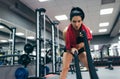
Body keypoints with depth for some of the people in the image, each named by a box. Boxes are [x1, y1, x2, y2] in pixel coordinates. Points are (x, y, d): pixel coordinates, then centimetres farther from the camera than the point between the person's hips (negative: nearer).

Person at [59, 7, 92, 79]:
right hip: (69, 50, -2)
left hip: (81, 50, 3)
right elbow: (67, 47, -18)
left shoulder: (86, 30, -26)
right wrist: (72, 49, -38)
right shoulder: (66, 31, -30)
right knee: (65, 68, -18)